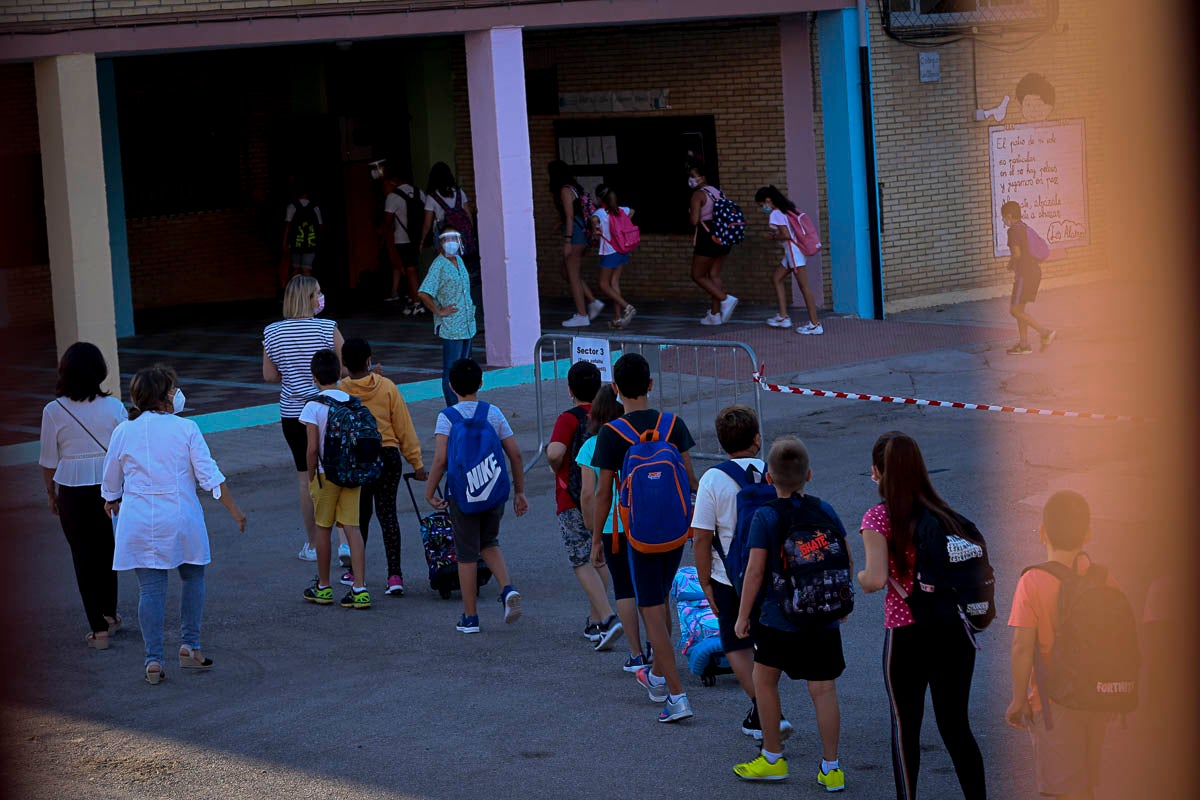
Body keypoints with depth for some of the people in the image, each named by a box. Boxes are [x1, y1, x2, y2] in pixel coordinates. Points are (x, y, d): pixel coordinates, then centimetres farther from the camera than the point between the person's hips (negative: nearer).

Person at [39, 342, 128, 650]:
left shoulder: (54, 411, -11)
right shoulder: (113, 406, -8)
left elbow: (49, 460, -4)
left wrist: (50, 492, 11)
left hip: (72, 491, -2)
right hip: (110, 487, 2)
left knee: (84, 556, 7)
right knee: (108, 552, 21)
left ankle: (99, 628, 6)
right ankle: (109, 615, 34)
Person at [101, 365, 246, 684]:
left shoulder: (123, 432, 1)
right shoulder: (185, 429, -7)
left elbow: (111, 481, 12)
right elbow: (210, 476, -8)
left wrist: (112, 502, 34)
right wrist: (235, 511, 1)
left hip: (139, 523, 2)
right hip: (181, 519, -2)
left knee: (151, 589, 5)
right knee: (193, 577, 18)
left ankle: (153, 659, 0)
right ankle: (189, 645, 14)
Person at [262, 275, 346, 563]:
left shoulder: (272, 333, -3)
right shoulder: (327, 329, -13)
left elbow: (269, 375, 4)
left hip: (292, 414, 3)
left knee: (306, 479, 10)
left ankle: (313, 544, 17)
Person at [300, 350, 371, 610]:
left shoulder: (314, 406, -11)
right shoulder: (353, 402, 2)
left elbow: (312, 449, -14)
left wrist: (310, 478, -2)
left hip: (326, 473, -3)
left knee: (323, 529, 10)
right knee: (352, 528, 3)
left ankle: (323, 587, 21)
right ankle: (359, 589, -4)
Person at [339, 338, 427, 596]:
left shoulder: (340, 391, -8)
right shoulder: (387, 387, -5)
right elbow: (404, 427, -2)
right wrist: (416, 462, 5)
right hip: (388, 456, 0)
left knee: (360, 515, 14)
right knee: (387, 514, 4)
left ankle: (356, 573, 23)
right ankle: (395, 575, -5)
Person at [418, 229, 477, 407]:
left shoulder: (459, 261, 12)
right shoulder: (439, 265, -14)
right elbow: (423, 293, -23)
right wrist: (439, 311, -16)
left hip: (467, 325, 8)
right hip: (450, 327, -8)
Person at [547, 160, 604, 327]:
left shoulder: (565, 190, -12)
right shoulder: (574, 188, 16)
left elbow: (570, 216, -17)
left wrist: (567, 242, -19)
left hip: (574, 233, -10)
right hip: (582, 233, 10)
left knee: (573, 275, -4)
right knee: (567, 274, 15)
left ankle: (581, 315, -1)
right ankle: (593, 302, 9)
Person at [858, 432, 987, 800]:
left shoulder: (878, 518, -9)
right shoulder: (942, 512, 5)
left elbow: (876, 579, -19)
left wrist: (861, 577, 1)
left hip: (905, 635, -4)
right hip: (953, 631, 4)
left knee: (905, 728, 11)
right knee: (956, 726, 12)